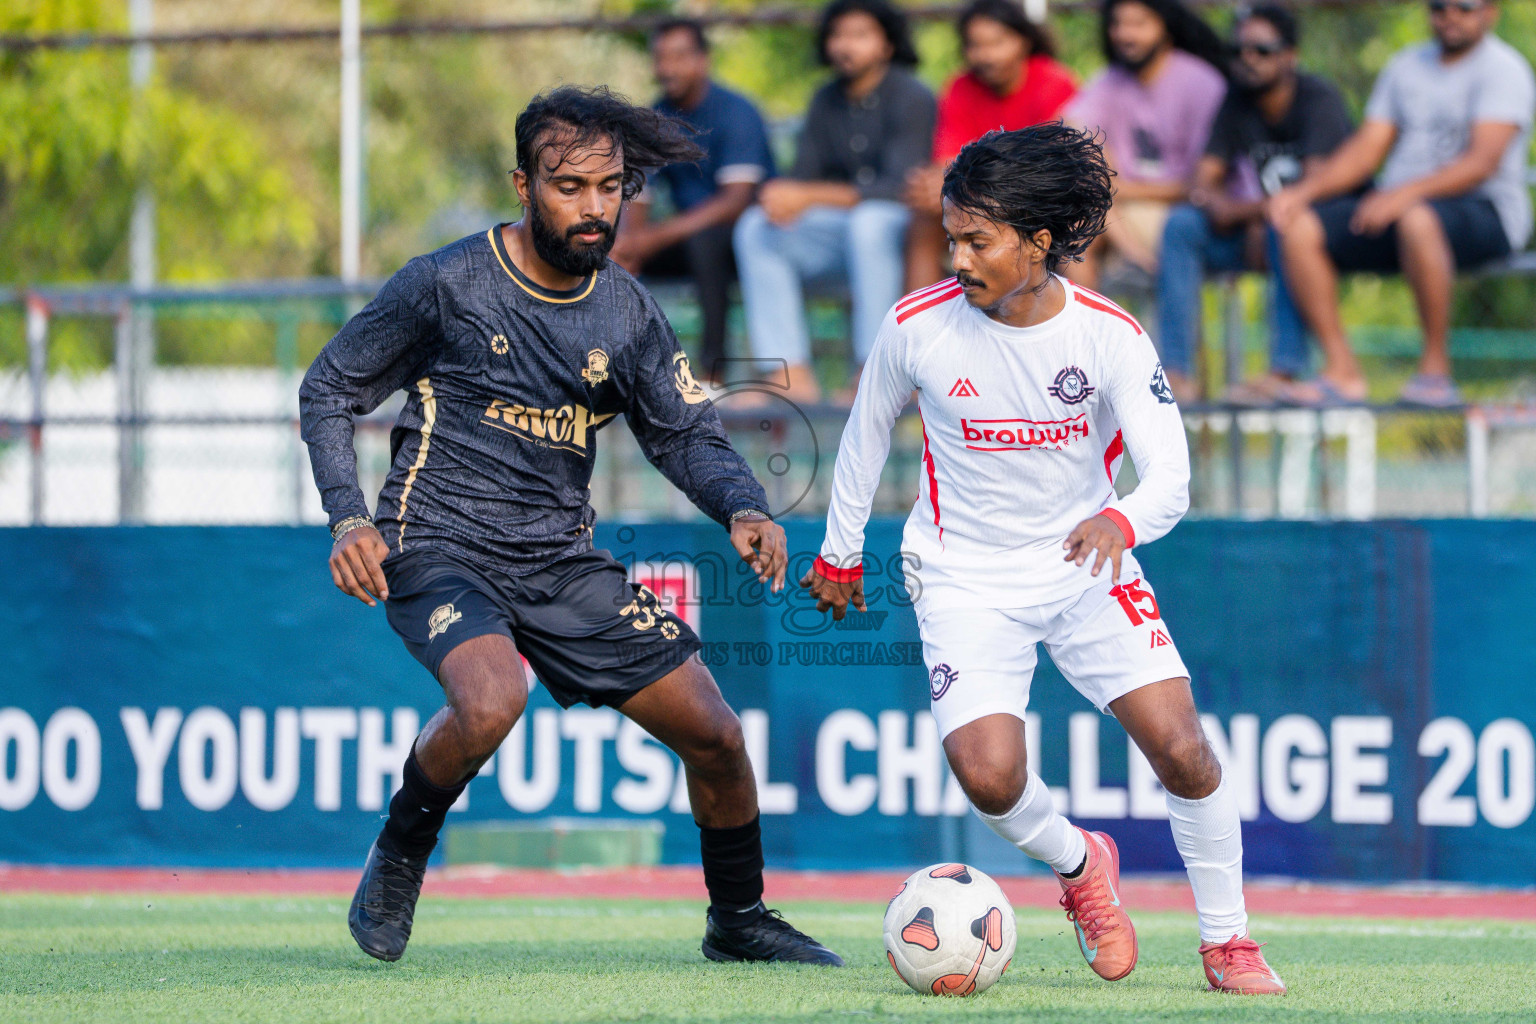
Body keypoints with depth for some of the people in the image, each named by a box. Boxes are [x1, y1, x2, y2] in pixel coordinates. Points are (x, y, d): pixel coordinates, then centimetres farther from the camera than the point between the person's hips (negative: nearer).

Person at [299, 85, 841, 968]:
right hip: (441, 553, -5)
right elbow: (328, 391, -1)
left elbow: (686, 433, 9)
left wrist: (744, 508, -13)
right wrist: (350, 521, -15)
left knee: (715, 734, 2)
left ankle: (740, 919, 26)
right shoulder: (447, 284, -10)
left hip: (564, 562, 5)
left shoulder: (629, 314, 4)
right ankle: (398, 860, -7)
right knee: (492, 700, -35)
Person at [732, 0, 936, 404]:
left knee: (869, 220, -39)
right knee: (755, 227, -14)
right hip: (843, 234, 7)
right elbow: (803, 176, 7)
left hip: (902, 224, -6)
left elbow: (900, 187, -23)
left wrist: (810, 198, -29)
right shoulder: (826, 101, 9)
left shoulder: (911, 98, -13)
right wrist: (783, 197, -20)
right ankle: (792, 374, -23)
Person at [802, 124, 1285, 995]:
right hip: (968, 578, 0)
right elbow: (869, 428, 7)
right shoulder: (918, 327, -13)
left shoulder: (1109, 335, -15)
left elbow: (1169, 478, -20)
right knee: (989, 777, -19)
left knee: (1183, 749, -13)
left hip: (1086, 564, 0)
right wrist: (841, 552, 16)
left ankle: (1228, 941, 7)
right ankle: (1079, 865, 15)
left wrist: (1119, 521, -43)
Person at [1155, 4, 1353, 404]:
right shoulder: (1237, 100, 7)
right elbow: (1203, 185, 2)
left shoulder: (1319, 98, -11)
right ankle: (1178, 374, -26)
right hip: (1255, 234, 6)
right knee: (1181, 224, -17)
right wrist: (1252, 219, -18)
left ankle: (1285, 372, -44)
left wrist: (1241, 211, -16)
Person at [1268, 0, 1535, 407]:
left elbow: (1483, 161, -20)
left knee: (1417, 219, -41)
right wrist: (1302, 191, -4)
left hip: (1485, 215, -7)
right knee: (1300, 228, -14)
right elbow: (1365, 149, 13)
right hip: (1396, 207, 7)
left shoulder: (1503, 69, -6)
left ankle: (1436, 370, -30)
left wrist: (1404, 194, -33)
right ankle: (1342, 372, -15)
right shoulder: (1407, 66, 16)